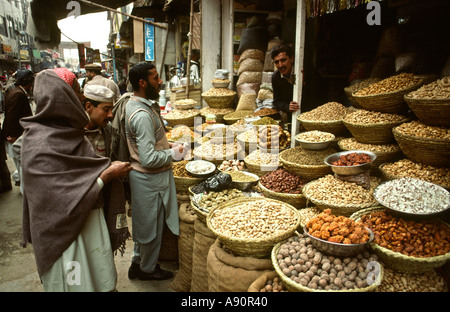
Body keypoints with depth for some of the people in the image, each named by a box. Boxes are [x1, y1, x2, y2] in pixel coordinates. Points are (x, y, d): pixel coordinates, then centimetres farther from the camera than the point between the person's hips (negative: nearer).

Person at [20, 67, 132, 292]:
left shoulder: (65, 130, 2)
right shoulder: (41, 147, -26)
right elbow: (65, 202, -26)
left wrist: (109, 168, -1)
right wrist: (107, 175, -20)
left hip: (89, 221, 8)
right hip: (66, 233, -8)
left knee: (101, 282, 21)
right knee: (76, 282, 12)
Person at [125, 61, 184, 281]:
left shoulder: (134, 103, 5)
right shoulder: (142, 115, -28)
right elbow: (149, 159, -29)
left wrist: (168, 145, 6)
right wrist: (173, 154, -14)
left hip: (143, 175, 10)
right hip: (150, 179, -10)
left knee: (144, 223, 24)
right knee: (151, 225, 11)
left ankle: (138, 263, 43)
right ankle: (148, 269, 34)